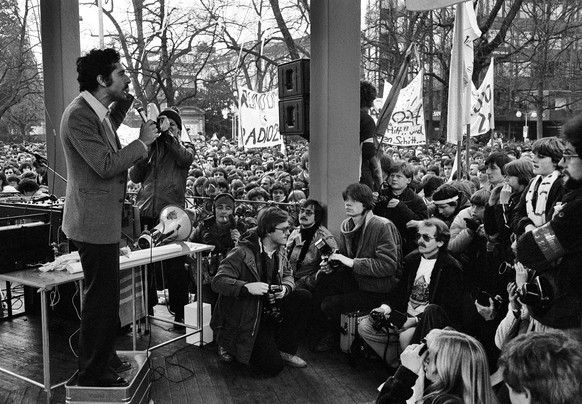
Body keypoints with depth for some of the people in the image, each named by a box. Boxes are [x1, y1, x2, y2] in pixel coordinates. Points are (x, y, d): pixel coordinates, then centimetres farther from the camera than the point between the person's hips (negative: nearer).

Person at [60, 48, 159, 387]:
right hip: (95, 221, -10)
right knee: (101, 298, -1)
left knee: (107, 295, 19)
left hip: (105, 219, 10)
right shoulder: (79, 115, -20)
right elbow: (105, 165, -25)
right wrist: (142, 142, -15)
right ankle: (94, 374, 13)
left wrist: (126, 101, 20)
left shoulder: (96, 111, 10)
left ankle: (106, 358, 34)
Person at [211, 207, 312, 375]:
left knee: (304, 297, -12)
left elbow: (287, 275, 12)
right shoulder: (242, 253, -22)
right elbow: (217, 282, -26)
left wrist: (286, 288, -13)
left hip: (270, 308, 7)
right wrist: (247, 286, -41)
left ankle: (285, 350, 2)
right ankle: (230, 347, 13)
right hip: (245, 320, -7)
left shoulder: (279, 250, 1)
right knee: (273, 366, -13)